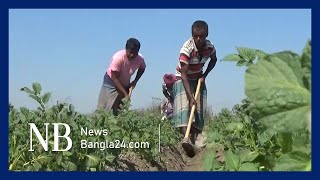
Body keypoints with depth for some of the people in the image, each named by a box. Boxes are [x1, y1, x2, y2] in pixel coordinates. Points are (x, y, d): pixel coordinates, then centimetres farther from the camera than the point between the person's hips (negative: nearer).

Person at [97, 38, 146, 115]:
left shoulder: (140, 59, -18)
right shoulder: (118, 57, -31)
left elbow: (142, 68, 8)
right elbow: (114, 78, -25)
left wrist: (135, 81, -6)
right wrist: (125, 94, -26)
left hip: (125, 84, 4)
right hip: (111, 81, -4)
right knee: (107, 109, -12)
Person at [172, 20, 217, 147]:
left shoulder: (210, 47, -15)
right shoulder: (187, 49, -30)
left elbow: (213, 60, 10)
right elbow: (184, 74, -31)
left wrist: (205, 75, -5)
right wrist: (190, 96, -37)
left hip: (198, 79, 5)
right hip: (183, 79, -5)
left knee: (199, 110, -5)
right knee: (184, 107, -22)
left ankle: (194, 141, -6)